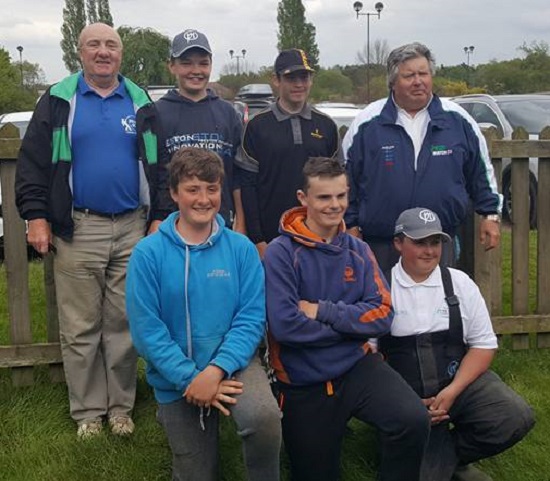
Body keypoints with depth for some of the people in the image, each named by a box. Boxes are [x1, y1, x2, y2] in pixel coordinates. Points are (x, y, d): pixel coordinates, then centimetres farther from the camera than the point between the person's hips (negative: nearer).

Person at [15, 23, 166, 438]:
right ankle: (88, 411, 16)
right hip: (77, 230, -1)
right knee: (80, 328, 4)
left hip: (132, 229, 2)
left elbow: (158, 166, 10)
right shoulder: (58, 101, 3)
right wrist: (36, 216, -6)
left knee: (124, 325, 8)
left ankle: (121, 406, 20)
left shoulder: (140, 103, 9)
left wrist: (160, 216, 5)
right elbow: (33, 162, 1)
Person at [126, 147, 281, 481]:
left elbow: (251, 319, -9)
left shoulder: (241, 248, -5)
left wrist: (216, 369, -23)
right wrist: (190, 377, -19)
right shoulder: (148, 253, -10)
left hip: (232, 363, 0)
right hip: (177, 379, 0)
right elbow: (146, 330, -12)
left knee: (264, 416, -32)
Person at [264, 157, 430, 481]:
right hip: (304, 382, -2)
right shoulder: (281, 253, -11)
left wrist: (324, 312, -16)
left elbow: (383, 316, -6)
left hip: (357, 365, 2)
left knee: (414, 420, -24)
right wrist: (351, 323, -12)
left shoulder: (358, 250, 3)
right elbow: (285, 326, -22)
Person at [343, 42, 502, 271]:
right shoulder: (366, 122, -1)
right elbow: (345, 177, 7)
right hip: (380, 246, -1)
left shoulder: (457, 119, 4)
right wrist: (351, 225, 6)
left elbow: (481, 170, 14)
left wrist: (491, 214, 13)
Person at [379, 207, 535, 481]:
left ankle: (449, 454, 1)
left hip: (460, 381, 3)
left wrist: (452, 391, -11)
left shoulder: (460, 284, 4)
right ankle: (448, 458, 12)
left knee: (515, 417, -24)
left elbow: (484, 344, 4)